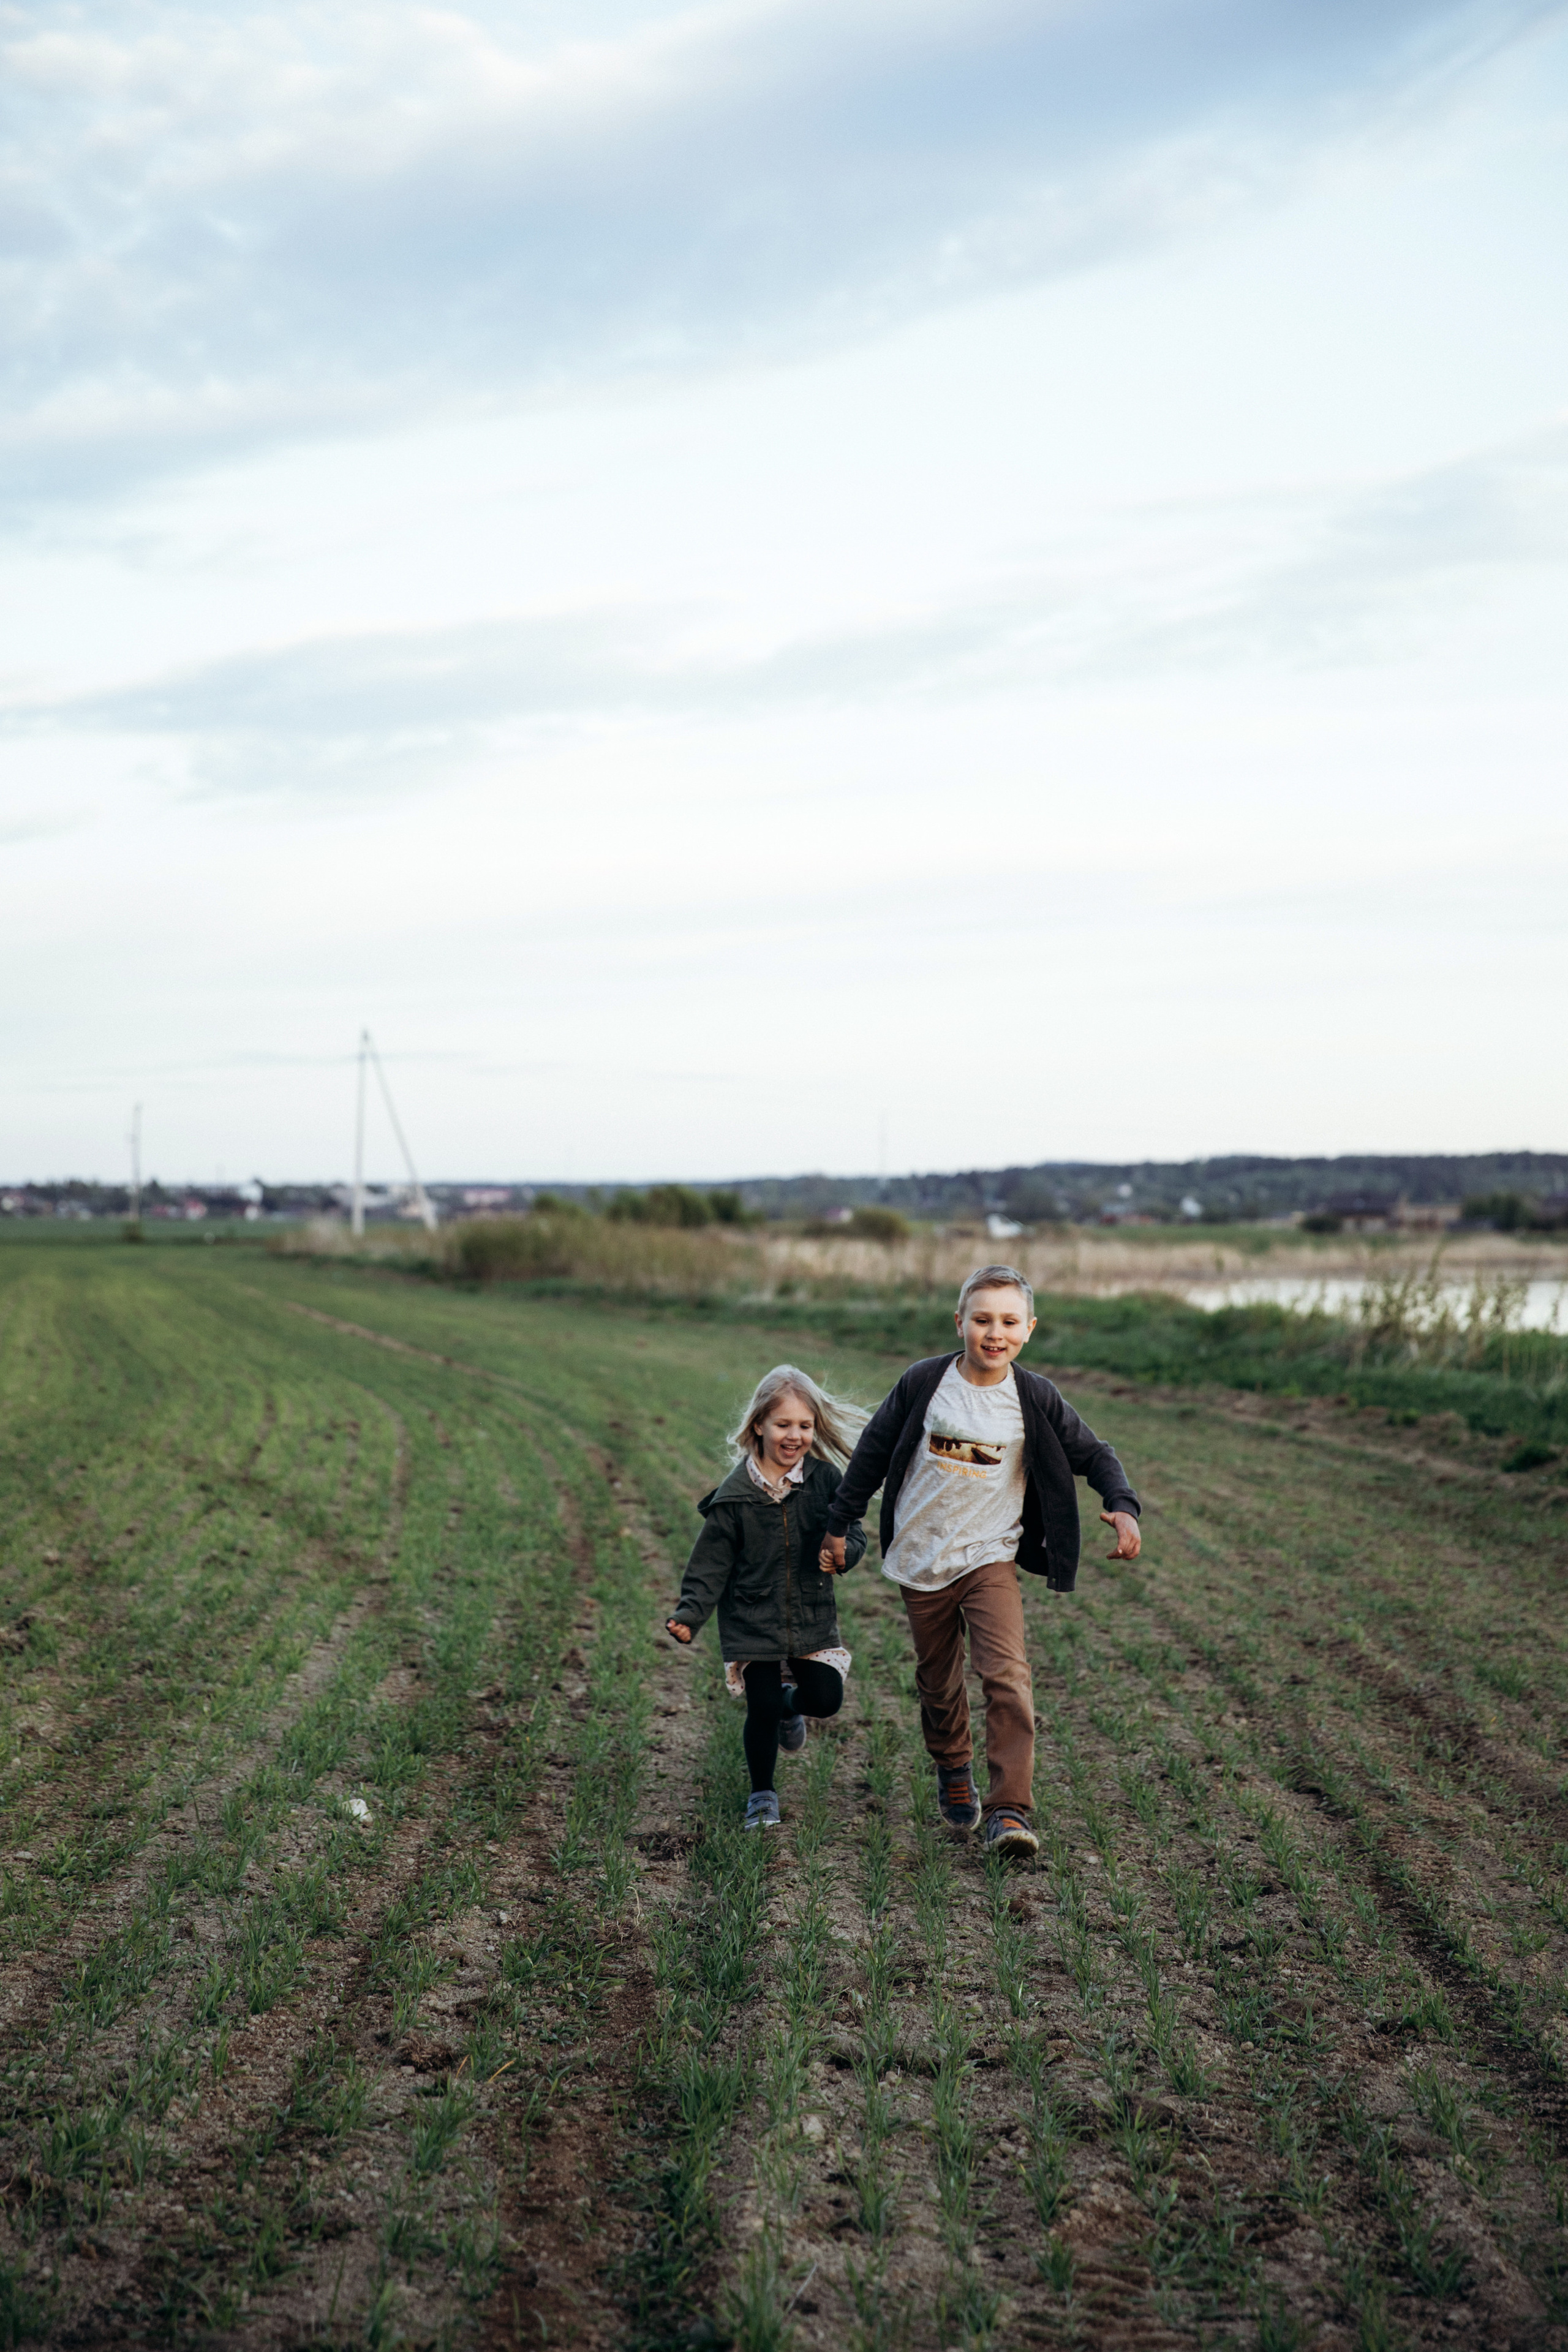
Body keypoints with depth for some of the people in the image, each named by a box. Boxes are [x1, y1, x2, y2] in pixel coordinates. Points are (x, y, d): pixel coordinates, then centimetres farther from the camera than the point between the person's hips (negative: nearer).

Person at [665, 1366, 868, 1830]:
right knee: (762, 1710, -4)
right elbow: (711, 1563, -4)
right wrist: (689, 1615, -15)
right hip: (752, 1621, -2)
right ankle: (762, 1794, 19)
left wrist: (844, 1552, -20)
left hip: (812, 1617, 2)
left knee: (825, 1698, -5)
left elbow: (853, 1531, 4)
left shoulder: (826, 1478, -4)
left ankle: (789, 1705, 32)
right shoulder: (735, 1495, -9)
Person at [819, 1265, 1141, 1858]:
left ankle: (1011, 1810, -17)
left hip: (989, 1558, -1)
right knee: (937, 1681, 14)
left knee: (1007, 1676, -19)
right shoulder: (924, 1384, -6)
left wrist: (1122, 1506, -14)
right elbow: (873, 1453, 5)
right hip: (920, 1561, 2)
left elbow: (1091, 1454, 4)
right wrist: (839, 1525, 9)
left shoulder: (1034, 1399, -6)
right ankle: (953, 1773, 41)